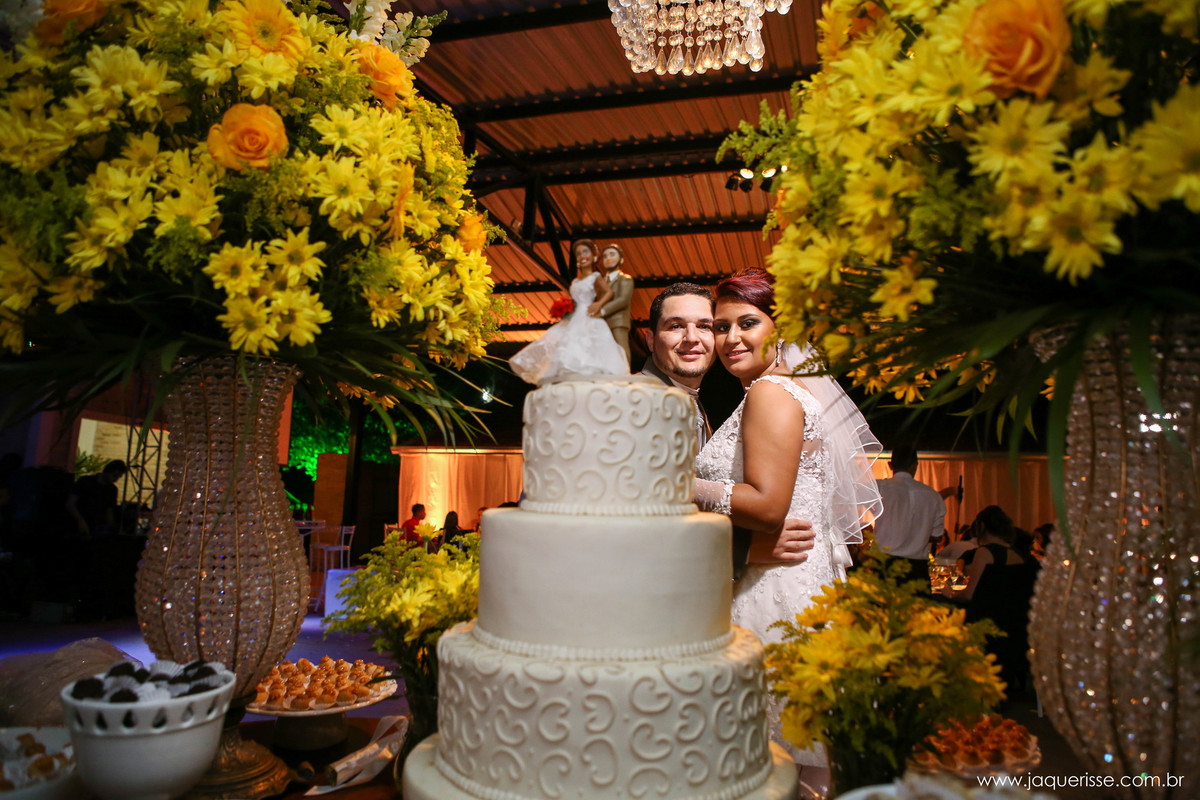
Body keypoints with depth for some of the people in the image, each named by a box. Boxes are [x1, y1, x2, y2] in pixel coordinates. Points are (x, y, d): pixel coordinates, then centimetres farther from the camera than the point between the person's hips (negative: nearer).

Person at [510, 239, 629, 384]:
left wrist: (599, 304, -27)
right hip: (572, 320, 7)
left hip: (588, 321, -7)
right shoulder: (575, 282, 23)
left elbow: (609, 292, -10)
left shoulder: (596, 278, 4)